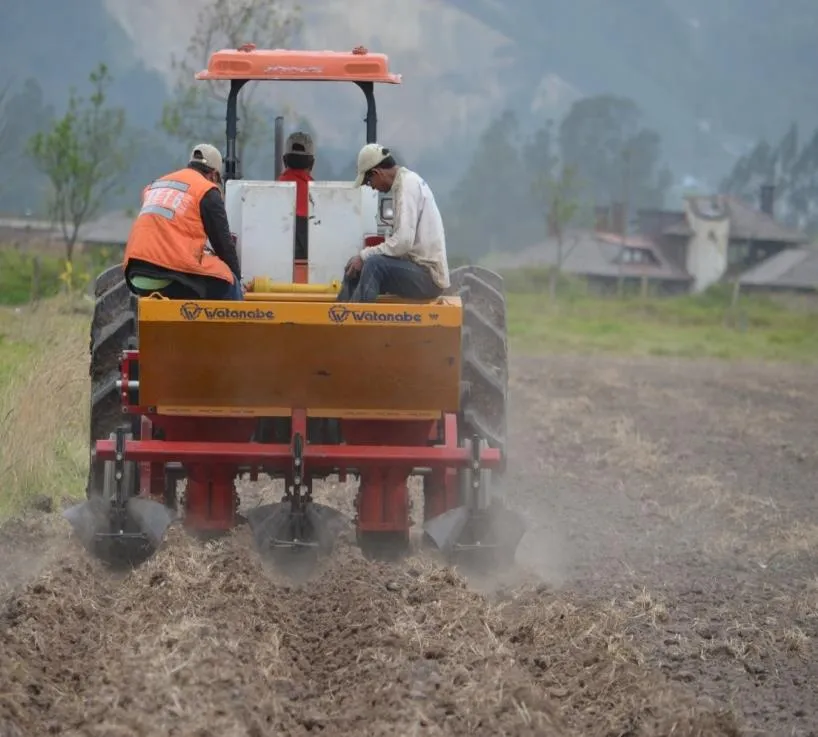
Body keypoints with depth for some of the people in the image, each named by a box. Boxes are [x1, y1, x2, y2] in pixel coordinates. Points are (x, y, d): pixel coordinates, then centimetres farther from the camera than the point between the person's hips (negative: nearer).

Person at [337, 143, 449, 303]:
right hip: (419, 268, 10)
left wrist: (364, 255, -15)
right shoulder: (406, 181, 14)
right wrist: (366, 256, 6)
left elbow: (403, 241, -24)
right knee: (354, 269, 7)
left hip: (428, 276, -10)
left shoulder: (408, 184, -15)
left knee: (374, 265, -27)